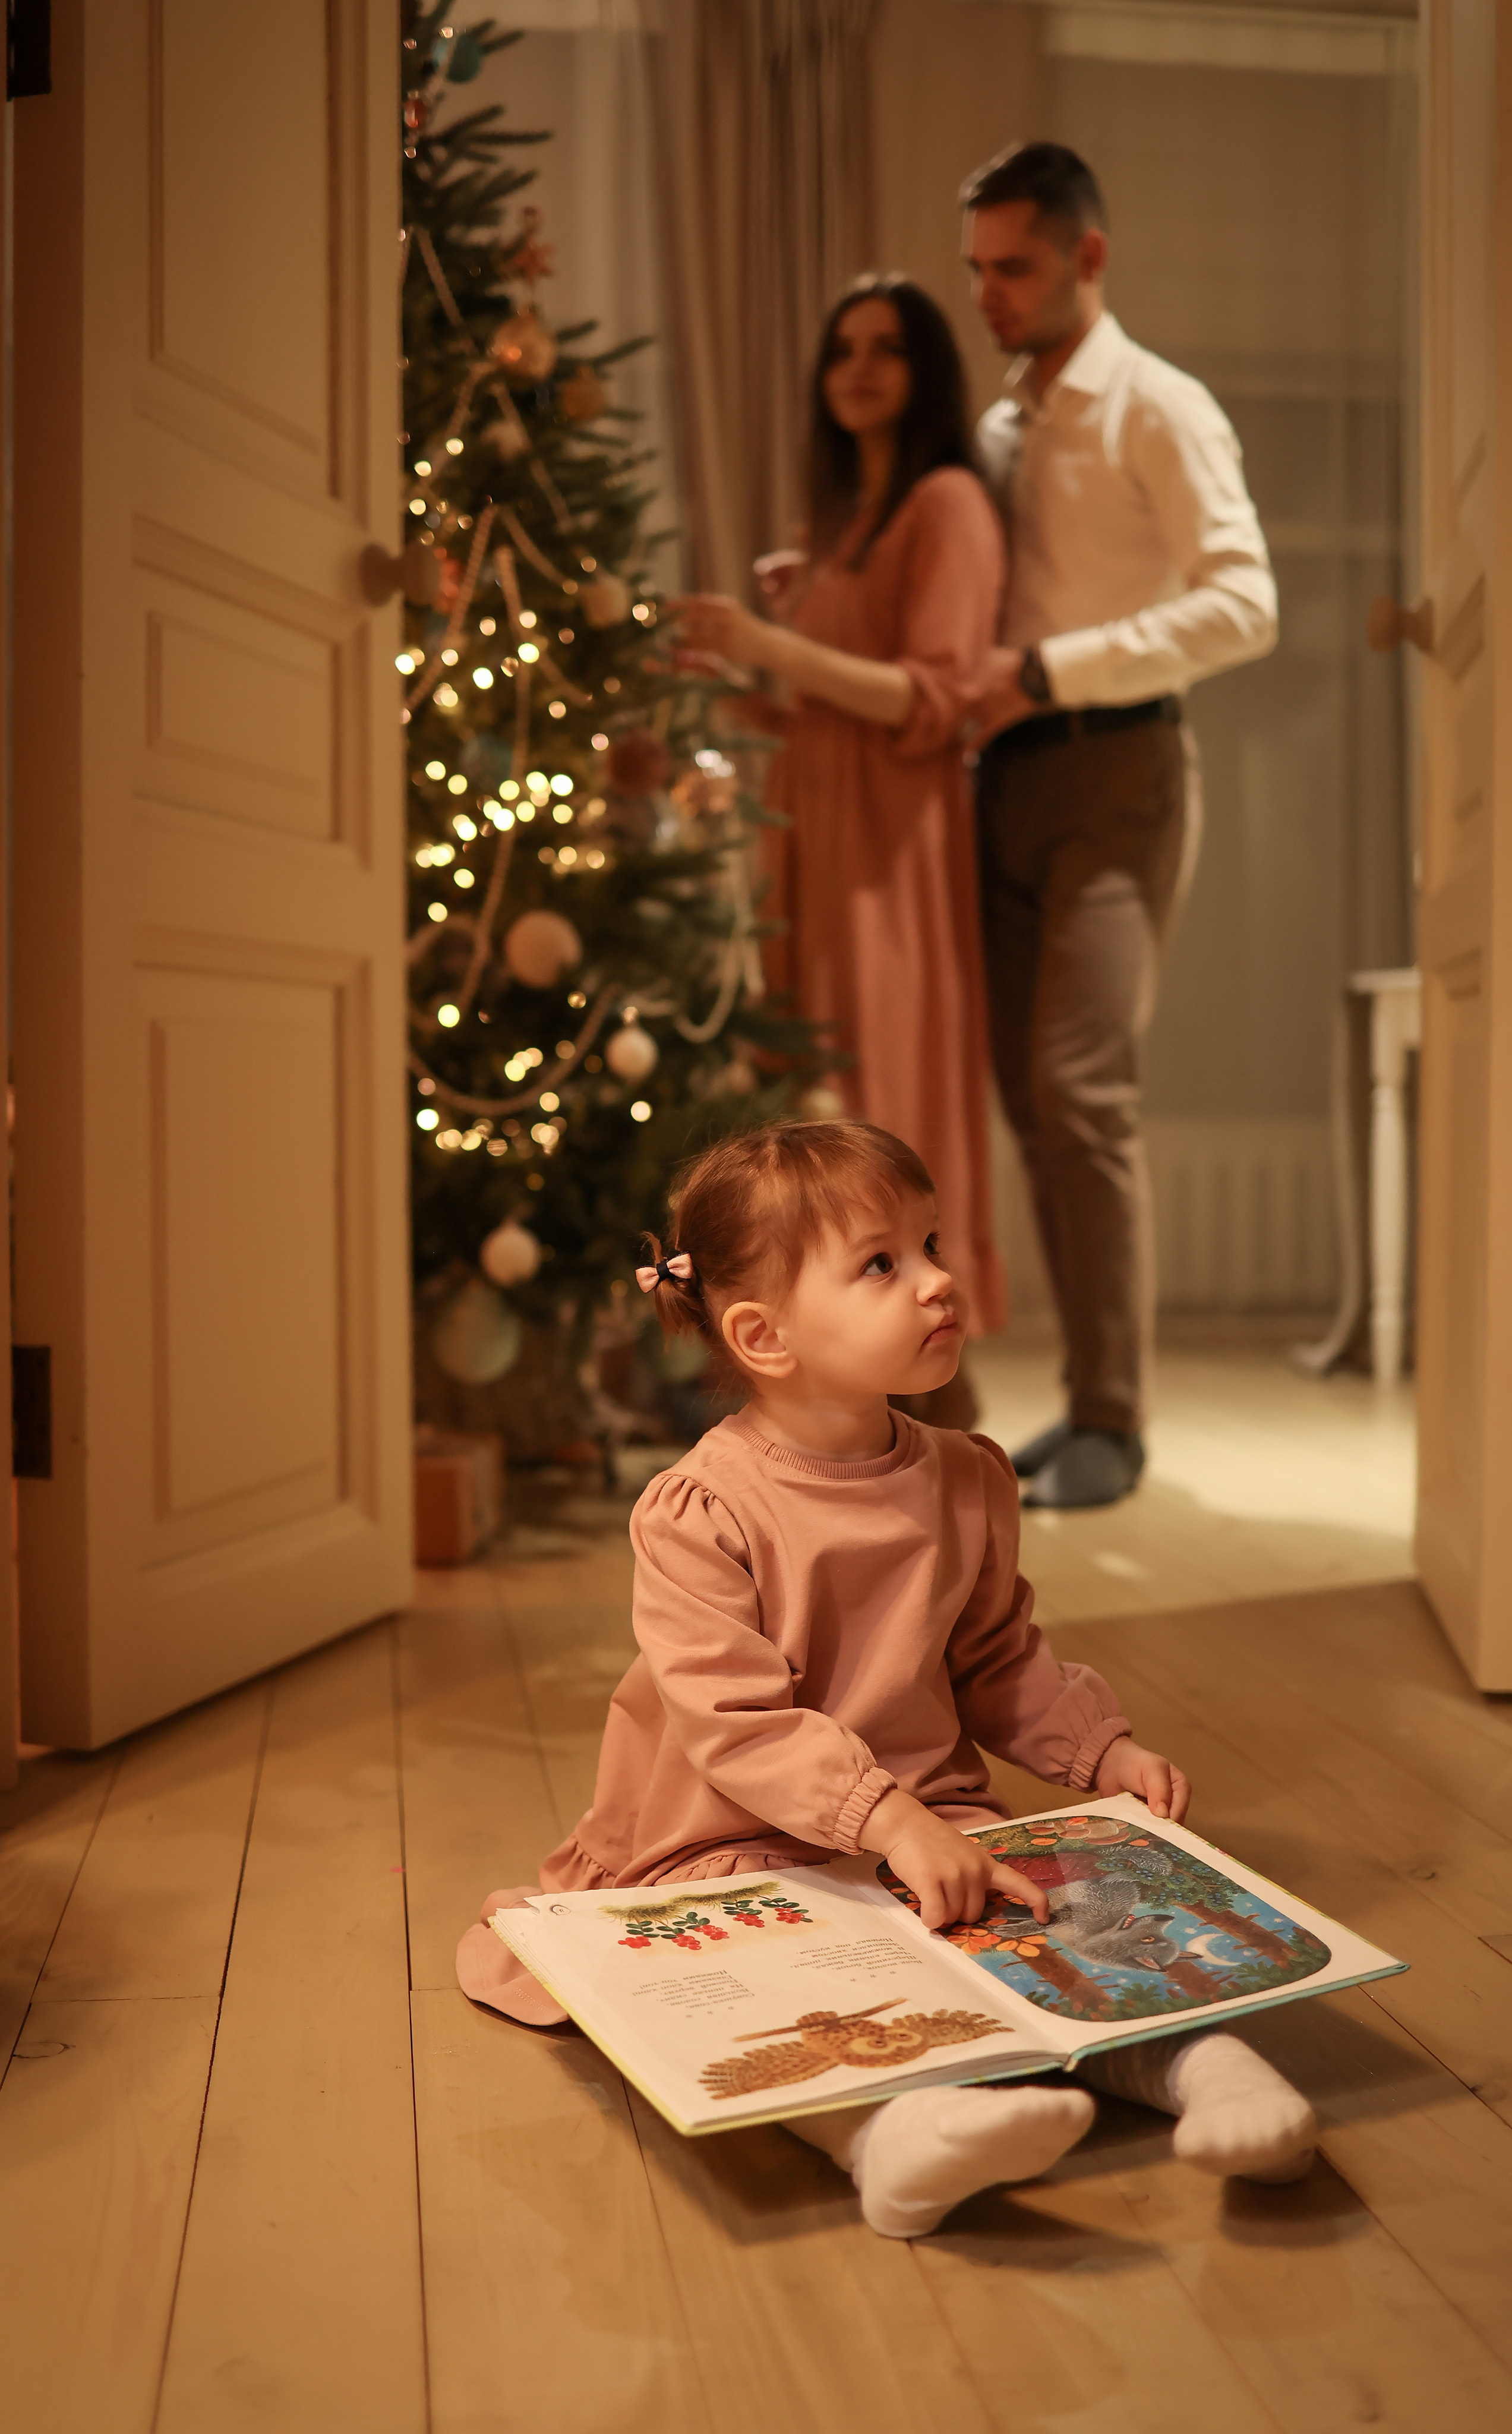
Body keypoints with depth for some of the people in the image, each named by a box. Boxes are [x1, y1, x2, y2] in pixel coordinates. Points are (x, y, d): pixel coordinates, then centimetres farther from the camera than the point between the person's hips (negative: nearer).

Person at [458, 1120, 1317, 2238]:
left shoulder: (969, 1481, 4)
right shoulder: (699, 1513, -16)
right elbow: (736, 1724, -23)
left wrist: (1106, 1751, 2)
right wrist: (888, 1820, -33)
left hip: (935, 1821, 5)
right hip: (734, 1851, -4)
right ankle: (886, 2130, -54)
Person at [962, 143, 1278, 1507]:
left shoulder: (1158, 411, -1)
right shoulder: (1002, 429, 21)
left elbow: (1243, 603, -13)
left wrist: (1048, 670, -19)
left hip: (1114, 776, -7)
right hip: (1012, 781, 7)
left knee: (1081, 1090, -15)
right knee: (1034, 1100, 5)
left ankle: (1113, 1425, -6)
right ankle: (1092, 1400, 14)